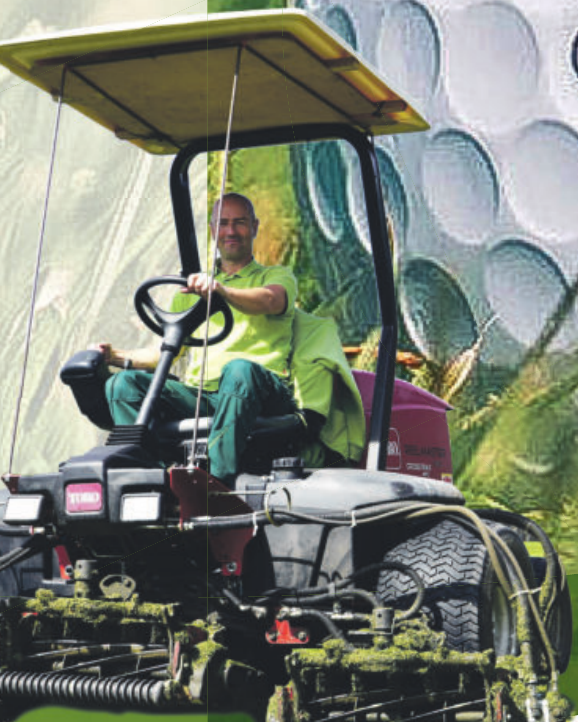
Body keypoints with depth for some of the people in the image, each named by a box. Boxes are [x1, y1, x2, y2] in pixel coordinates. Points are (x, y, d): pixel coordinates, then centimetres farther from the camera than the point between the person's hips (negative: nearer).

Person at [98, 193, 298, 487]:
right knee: (123, 383, -18)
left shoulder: (278, 276, 17)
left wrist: (220, 289, -31)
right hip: (199, 393, 4)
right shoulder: (191, 289, 31)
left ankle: (218, 480, -48)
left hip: (261, 389, -4)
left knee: (238, 369, -39)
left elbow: (270, 301, -10)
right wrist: (120, 357, 5)